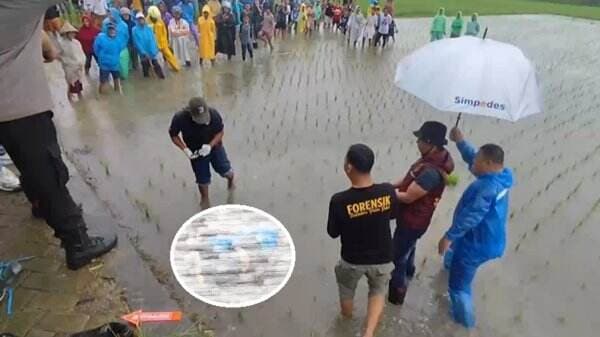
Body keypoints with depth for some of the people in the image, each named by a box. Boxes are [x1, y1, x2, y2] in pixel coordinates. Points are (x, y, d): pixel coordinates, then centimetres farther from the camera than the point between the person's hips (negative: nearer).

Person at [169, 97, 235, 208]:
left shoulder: (213, 114, -31)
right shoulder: (180, 118, -31)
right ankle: (204, 198, 45)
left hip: (214, 146, 0)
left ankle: (231, 178, 47)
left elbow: (220, 132, -15)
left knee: (225, 170, 7)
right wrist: (185, 149, -26)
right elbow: (173, 135, -13)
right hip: (196, 152, 0)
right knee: (202, 178, 13)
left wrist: (210, 146, -31)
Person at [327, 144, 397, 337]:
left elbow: (333, 233, -12)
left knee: (346, 291, 30)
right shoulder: (388, 192, -22)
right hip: (382, 259, 2)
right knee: (378, 291, 31)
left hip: (352, 260, -1)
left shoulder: (339, 201, -29)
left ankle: (347, 318, 57)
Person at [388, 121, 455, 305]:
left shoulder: (431, 172, -37)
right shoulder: (438, 156, -6)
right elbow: (411, 178, 7)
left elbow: (407, 197, -28)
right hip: (413, 216, 9)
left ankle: (396, 293, 30)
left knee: (397, 257, 10)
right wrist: (392, 185, -3)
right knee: (408, 246, 34)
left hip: (412, 220, -9)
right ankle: (408, 269, 61)